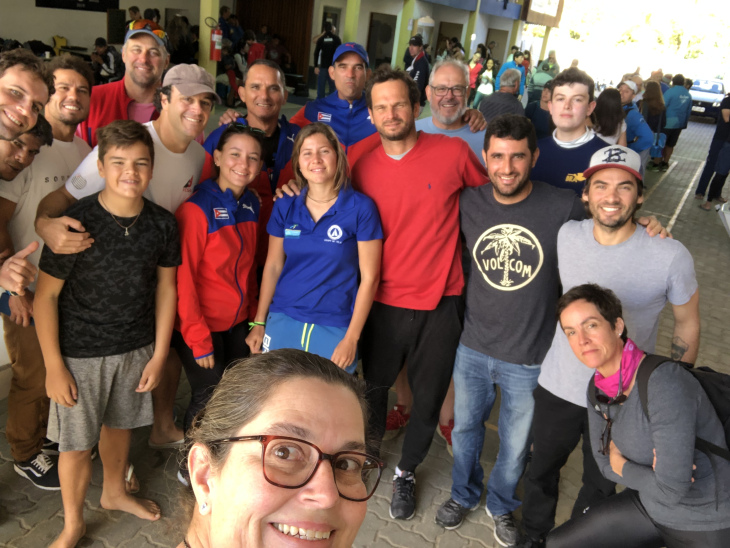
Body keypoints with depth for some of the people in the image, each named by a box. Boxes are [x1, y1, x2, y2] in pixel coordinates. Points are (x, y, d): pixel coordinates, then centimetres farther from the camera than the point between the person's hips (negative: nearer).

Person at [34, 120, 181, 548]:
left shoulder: (163, 224, -8)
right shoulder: (76, 223, -19)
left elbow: (165, 287, 1)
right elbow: (46, 294, -12)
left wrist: (159, 354, 1)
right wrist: (53, 365, -12)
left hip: (137, 347, 3)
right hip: (81, 352, -3)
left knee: (120, 423, 22)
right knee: (77, 443, 8)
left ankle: (115, 492, 49)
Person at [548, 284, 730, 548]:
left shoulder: (665, 384, -32)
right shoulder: (599, 387, -8)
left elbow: (671, 491, -32)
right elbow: (606, 464, 2)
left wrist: (622, 466, -15)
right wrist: (647, 474, -17)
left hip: (707, 524, -6)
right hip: (650, 503, 7)